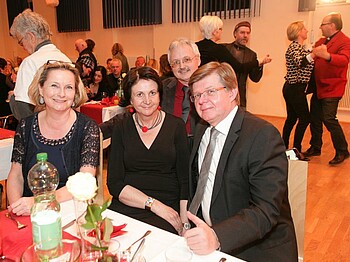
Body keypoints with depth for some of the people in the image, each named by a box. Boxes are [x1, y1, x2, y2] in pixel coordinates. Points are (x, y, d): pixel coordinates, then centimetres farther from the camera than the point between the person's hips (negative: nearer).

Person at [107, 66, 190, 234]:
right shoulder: (121, 129, 6)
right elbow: (114, 184, 0)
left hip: (168, 210, -1)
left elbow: (186, 181, 0)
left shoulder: (176, 126, 4)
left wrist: (185, 225, -13)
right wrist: (153, 204, -12)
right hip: (125, 208, 2)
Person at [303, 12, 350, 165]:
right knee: (314, 118, 11)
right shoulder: (321, 42, 15)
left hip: (332, 88, -8)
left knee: (329, 119, -12)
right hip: (319, 87, 8)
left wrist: (327, 55, -46)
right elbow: (313, 59, 20)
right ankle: (315, 148, 25)